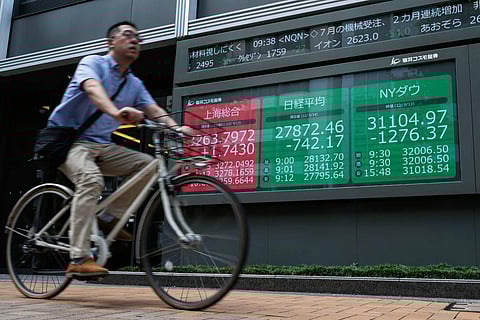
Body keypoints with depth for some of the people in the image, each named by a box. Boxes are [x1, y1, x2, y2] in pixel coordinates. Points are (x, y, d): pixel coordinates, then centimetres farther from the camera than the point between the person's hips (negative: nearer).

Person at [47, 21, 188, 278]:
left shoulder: (135, 84, 13)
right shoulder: (93, 63, -6)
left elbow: (154, 109, 0)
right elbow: (92, 88, -28)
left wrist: (176, 128, -22)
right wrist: (116, 112, -49)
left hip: (102, 145, 7)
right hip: (70, 139, -6)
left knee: (146, 164, -12)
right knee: (92, 180, -33)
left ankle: (111, 216, -2)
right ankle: (79, 259, -32)